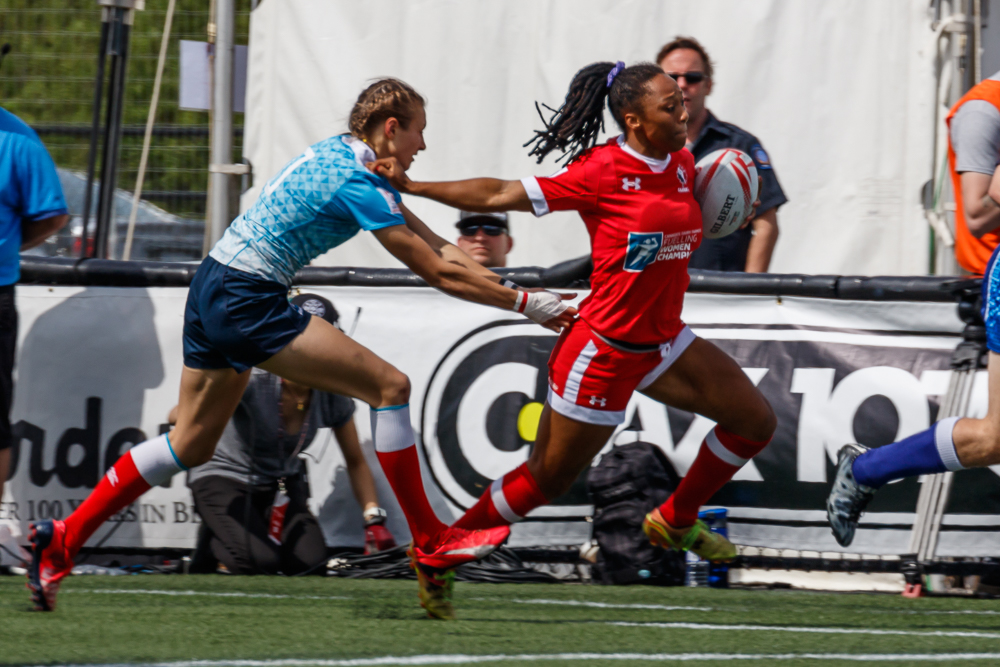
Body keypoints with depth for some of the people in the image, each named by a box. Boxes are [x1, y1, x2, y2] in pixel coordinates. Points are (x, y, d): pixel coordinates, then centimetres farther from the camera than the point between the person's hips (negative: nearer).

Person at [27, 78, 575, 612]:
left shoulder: (341, 154, 12)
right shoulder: (358, 185, -16)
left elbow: (433, 246, 21)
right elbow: (437, 274, -13)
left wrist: (487, 277, 15)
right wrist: (525, 304, -6)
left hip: (212, 291, 10)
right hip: (246, 301, -10)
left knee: (191, 445, 15)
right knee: (389, 385, -9)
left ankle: (63, 538, 14)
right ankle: (428, 538, -3)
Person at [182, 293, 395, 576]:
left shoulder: (332, 396, -13)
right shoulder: (254, 380, -27)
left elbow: (356, 463, 1)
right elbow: (179, 415, -33)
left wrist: (374, 521, -10)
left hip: (284, 482, 5)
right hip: (224, 476, -5)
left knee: (311, 564, -17)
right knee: (260, 563, -28)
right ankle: (212, 542, 8)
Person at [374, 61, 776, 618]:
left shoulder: (683, 165, 3)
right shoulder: (602, 171, -18)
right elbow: (502, 196, -14)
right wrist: (410, 186, -17)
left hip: (664, 343, 8)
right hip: (603, 350, -8)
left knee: (756, 421, 9)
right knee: (548, 477, 0)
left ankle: (675, 521, 27)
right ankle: (435, 555, 14)